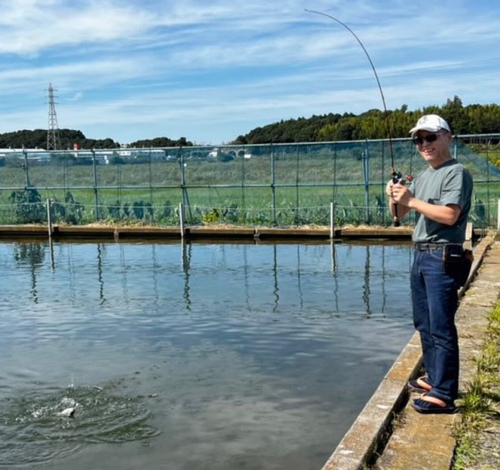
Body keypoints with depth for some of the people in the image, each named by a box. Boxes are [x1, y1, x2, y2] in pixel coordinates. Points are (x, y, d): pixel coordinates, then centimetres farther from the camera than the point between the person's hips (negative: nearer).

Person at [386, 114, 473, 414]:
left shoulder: (457, 173, -8)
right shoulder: (422, 176, 17)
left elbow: (450, 215, -21)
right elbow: (399, 215, 19)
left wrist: (411, 200, -17)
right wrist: (395, 199, -2)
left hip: (443, 257, -9)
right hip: (421, 255, 9)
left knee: (441, 327, -8)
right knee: (424, 323, 16)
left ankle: (444, 394, -4)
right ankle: (435, 378, 29)